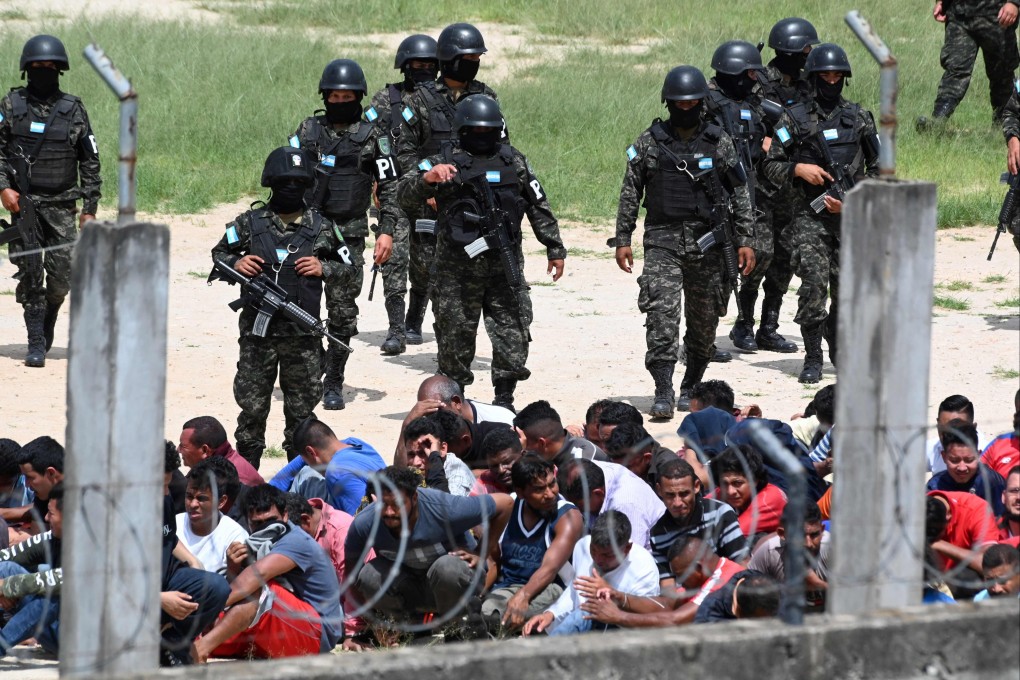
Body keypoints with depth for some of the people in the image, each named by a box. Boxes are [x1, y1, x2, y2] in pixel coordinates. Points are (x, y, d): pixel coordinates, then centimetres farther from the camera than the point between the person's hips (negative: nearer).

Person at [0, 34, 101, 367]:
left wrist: (90, 207, 5)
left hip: (62, 205, 1)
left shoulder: (73, 110, 6)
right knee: (30, 273, -8)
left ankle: (48, 320, 25)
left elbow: (90, 162, 9)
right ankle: (36, 343, -3)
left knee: (62, 274, -4)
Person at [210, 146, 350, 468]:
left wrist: (323, 268, -6)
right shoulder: (249, 224, 2)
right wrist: (235, 264, -9)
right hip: (258, 334, -1)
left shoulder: (321, 227, 4)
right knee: (252, 407, 4)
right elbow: (218, 254, 12)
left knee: (301, 408, 8)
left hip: (303, 335, 1)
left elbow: (349, 267, 13)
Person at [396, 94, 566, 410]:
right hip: (458, 268, -2)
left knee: (513, 331, -1)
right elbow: (405, 195, -8)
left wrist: (554, 248, 16)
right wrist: (427, 178, -28)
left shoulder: (514, 162, 10)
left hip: (505, 265, 2)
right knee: (456, 333, 2)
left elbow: (539, 208, 17)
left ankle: (504, 398, 9)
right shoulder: (445, 163, 1)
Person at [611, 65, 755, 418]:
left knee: (704, 322, 8)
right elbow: (630, 193, 7)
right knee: (662, 314, -15)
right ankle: (663, 393, -17)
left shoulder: (719, 142, 4)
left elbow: (740, 193, 7)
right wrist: (622, 239, 2)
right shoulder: (649, 143, 3)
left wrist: (745, 240, 0)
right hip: (663, 242, -1)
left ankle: (691, 388, 25)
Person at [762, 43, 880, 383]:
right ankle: (812, 358, -8)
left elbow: (877, 168, 11)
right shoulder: (795, 118, 3)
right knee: (814, 284, -16)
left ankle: (839, 348, 26)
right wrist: (798, 169, -14)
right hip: (810, 217, -2)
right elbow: (771, 166, 5)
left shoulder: (859, 118, 9)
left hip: (850, 217, 2)